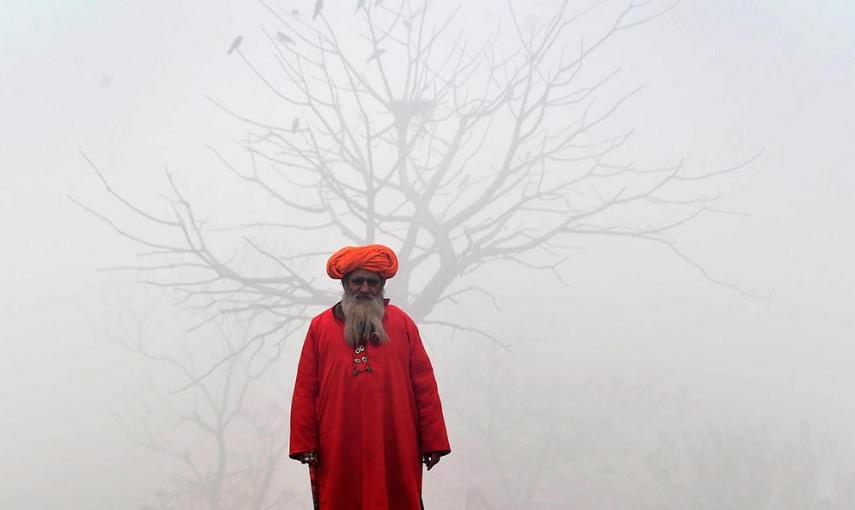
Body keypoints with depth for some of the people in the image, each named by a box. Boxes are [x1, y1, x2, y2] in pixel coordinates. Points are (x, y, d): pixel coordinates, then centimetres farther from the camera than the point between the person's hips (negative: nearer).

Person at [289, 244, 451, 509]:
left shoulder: (402, 323, 7)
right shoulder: (320, 327, 6)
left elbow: (425, 387, 4)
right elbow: (305, 392, 4)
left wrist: (432, 442, 0)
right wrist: (305, 444, -1)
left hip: (395, 447, 0)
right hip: (338, 450, 0)